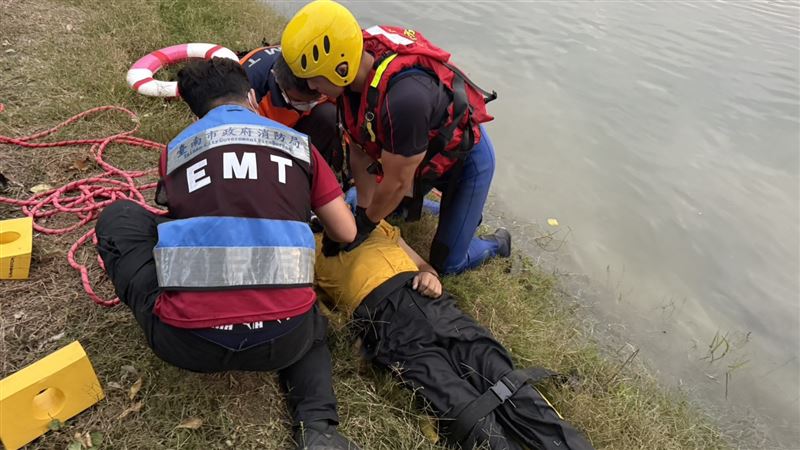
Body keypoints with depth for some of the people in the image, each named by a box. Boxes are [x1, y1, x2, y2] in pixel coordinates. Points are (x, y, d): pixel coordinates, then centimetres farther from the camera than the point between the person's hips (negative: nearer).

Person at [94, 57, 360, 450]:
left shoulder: (176, 149, 14)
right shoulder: (297, 143, 13)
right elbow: (346, 234, 16)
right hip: (282, 342, 0)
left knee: (117, 217, 23)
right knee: (308, 324, 39)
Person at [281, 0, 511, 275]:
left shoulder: (404, 98, -45)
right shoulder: (352, 79, -19)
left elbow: (397, 181, -30)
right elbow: (361, 151, -7)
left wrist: (364, 224, -15)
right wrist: (363, 209, -4)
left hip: (466, 157, -6)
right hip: (422, 151, 7)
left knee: (448, 262, 2)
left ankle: (496, 243, 30)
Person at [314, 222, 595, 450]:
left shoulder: (375, 224, 33)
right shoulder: (312, 243, 24)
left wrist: (431, 278, 9)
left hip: (423, 297, 4)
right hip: (381, 317, -3)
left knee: (505, 382, -14)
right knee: (467, 411, -22)